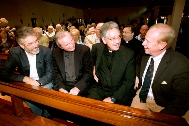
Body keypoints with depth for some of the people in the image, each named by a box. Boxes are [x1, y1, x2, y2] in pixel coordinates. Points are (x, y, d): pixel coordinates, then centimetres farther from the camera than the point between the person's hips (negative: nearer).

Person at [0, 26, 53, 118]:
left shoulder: (46, 51, -14)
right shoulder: (15, 53, -10)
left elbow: (49, 73, -10)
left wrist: (38, 82, -28)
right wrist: (24, 78, -24)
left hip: (44, 83, -1)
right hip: (26, 84, 1)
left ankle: (47, 116, 4)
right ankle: (39, 116, 2)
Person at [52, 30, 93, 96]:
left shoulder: (84, 50, -9)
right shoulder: (55, 53, 1)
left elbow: (89, 72, -8)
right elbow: (56, 73, 6)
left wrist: (77, 88, -17)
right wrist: (60, 88, -9)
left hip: (81, 86, -2)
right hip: (64, 85, 3)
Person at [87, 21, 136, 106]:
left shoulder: (129, 54, -9)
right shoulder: (97, 48, -1)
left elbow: (129, 81, -9)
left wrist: (113, 98, -16)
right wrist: (93, 67, 2)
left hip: (119, 93, -1)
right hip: (99, 89, 2)